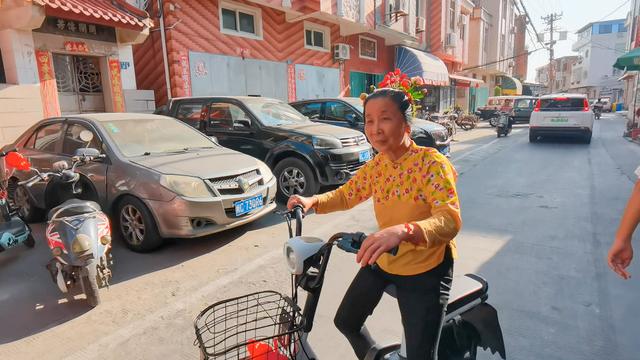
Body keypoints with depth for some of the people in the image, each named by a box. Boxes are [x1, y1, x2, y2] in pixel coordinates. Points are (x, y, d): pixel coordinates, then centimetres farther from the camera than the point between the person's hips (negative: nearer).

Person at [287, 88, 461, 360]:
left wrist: (403, 231, -53)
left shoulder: (432, 163, -22)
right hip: (382, 260, 6)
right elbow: (345, 195, 9)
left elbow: (450, 220, -34)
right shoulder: (376, 165, -2)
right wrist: (312, 202, -10)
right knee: (345, 321, 17)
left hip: (426, 269, -6)